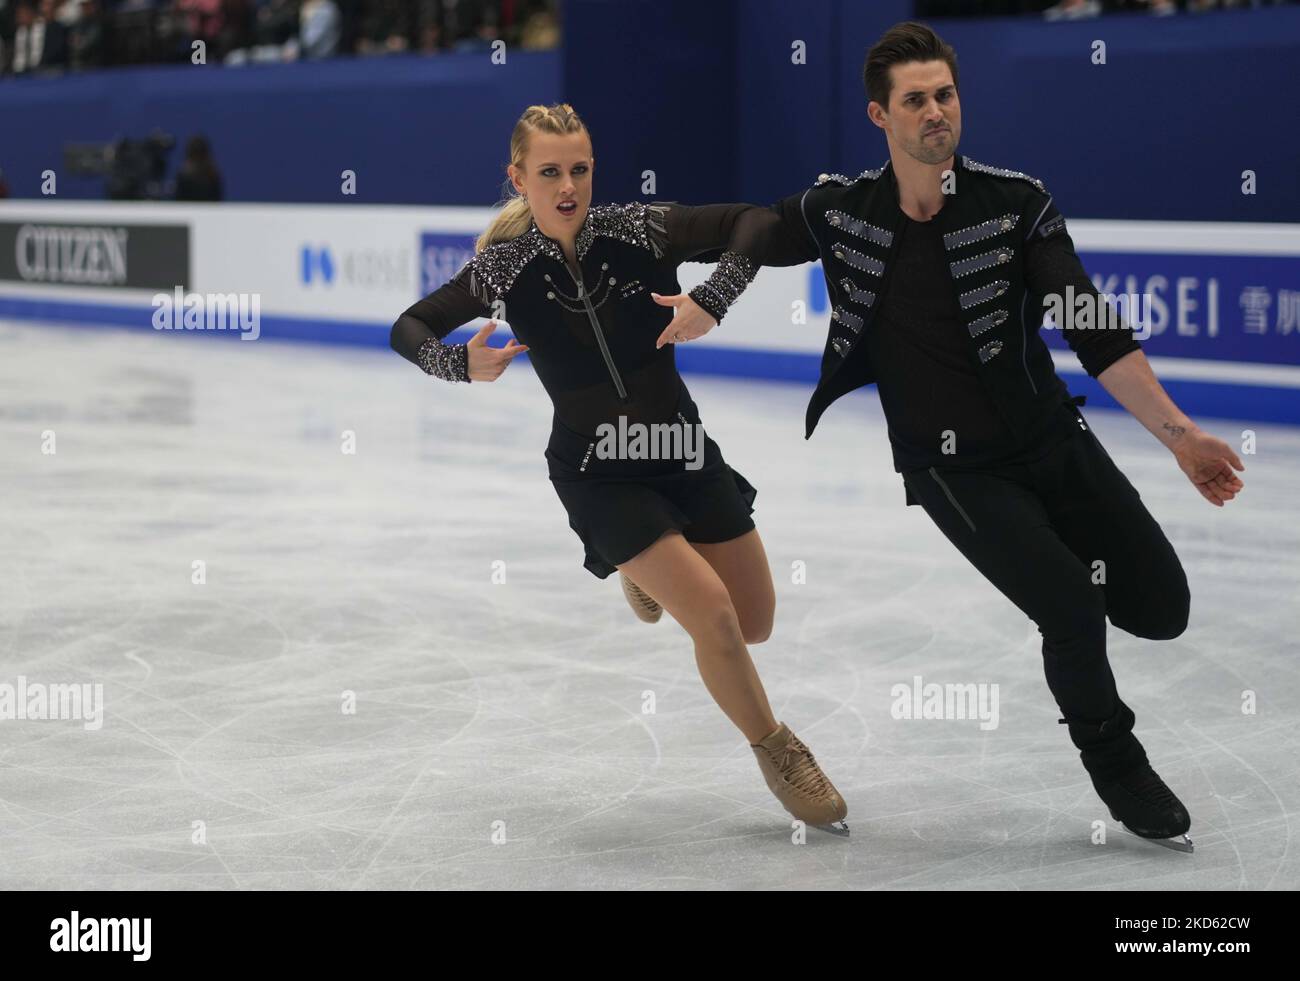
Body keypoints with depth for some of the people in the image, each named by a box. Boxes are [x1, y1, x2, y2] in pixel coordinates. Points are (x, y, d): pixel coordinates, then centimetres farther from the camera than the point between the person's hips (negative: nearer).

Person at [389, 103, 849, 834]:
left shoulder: (638, 231, -12)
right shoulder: (506, 268, -11)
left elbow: (753, 222, -15)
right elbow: (409, 329, -1)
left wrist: (711, 300, -30)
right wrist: (464, 365, -21)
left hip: (683, 450, 3)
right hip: (599, 472, -3)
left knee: (756, 625, 11)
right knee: (713, 615, -17)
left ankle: (649, 567, 41)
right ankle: (781, 755, 8)